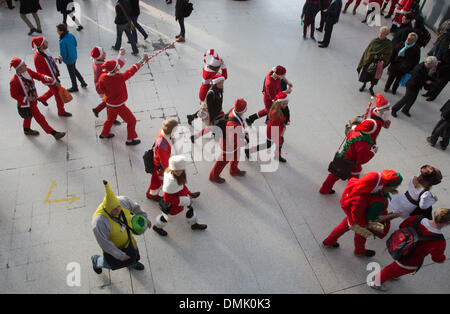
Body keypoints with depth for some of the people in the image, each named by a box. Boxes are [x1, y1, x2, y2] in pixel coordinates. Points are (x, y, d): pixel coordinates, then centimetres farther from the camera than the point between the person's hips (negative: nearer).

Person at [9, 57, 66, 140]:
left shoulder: (27, 71, -11)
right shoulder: (14, 81, -29)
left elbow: (37, 75, -3)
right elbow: (13, 94, -19)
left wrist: (45, 77, -23)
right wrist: (26, 98, -26)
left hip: (33, 100, 9)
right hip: (27, 103, -9)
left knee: (29, 115, 30)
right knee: (40, 118, -3)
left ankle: (27, 130, 55)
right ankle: (54, 133, 2)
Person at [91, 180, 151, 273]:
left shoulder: (123, 201, -29)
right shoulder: (100, 221, -43)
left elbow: (135, 207, -5)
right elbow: (104, 243, -32)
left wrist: (145, 218, 4)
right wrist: (120, 255, -23)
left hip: (127, 238, 5)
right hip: (113, 245, -5)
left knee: (133, 254, 30)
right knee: (111, 263, 24)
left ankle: (132, 264, 67)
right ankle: (96, 260, 58)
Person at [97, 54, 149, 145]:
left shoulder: (103, 77, -13)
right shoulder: (120, 77, -31)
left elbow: (101, 91, -1)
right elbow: (132, 70, -23)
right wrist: (143, 59, -14)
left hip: (109, 103, 7)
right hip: (118, 106, -7)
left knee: (111, 118, 32)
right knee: (131, 120, 11)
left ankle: (104, 134, 53)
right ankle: (130, 139, 23)